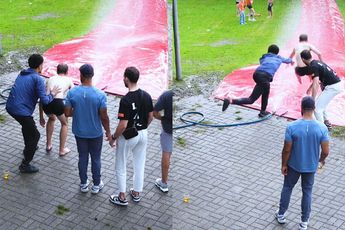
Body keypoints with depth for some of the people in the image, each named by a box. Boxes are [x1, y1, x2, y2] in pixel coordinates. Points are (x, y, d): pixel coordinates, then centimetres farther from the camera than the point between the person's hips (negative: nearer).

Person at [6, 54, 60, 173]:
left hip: (10, 107, 8)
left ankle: (28, 148, 53)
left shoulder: (21, 74, 13)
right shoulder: (38, 79, -11)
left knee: (27, 125, 34)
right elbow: (44, 101, -15)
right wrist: (52, 94, 5)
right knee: (35, 135, 6)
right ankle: (25, 165, 7)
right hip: (22, 111, -8)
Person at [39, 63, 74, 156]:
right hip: (58, 102, -3)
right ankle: (62, 150, 25)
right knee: (64, 124, 25)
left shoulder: (50, 79, 28)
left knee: (52, 118, 36)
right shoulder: (68, 80, 22)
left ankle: (48, 145, 38)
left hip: (46, 103, 3)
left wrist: (41, 117, 33)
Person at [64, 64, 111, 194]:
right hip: (96, 133, -2)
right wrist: (108, 132, 0)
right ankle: (96, 185, 29)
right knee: (96, 159, 16)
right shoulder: (100, 95, -21)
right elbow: (104, 117, -15)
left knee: (82, 158, 19)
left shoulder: (72, 93, -16)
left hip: (79, 133, 2)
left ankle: (83, 184, 32)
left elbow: (67, 113, -9)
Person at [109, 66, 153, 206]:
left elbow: (123, 125, -25)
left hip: (128, 137, -6)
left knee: (120, 167, 11)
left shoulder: (126, 100, -26)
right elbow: (151, 117, 5)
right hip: (143, 134, 6)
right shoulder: (146, 96, -5)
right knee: (139, 165, 17)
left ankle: (122, 197, 18)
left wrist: (113, 138, -10)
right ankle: (136, 193, 31)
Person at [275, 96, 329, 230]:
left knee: (287, 188, 22)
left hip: (294, 165, -1)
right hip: (311, 166, 1)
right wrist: (321, 160, 10)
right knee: (307, 191, 19)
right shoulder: (322, 128, -19)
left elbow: (286, 150, -16)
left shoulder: (292, 127, -23)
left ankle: (281, 215, 36)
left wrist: (284, 165, 0)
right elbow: (325, 151, -12)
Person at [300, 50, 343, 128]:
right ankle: (326, 122, 36)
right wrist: (310, 88, 44)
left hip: (333, 87, -10)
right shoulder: (316, 62, 13)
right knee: (321, 104, 26)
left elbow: (316, 84, -25)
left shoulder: (313, 67, -17)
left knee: (317, 107, -6)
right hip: (338, 84, 10)